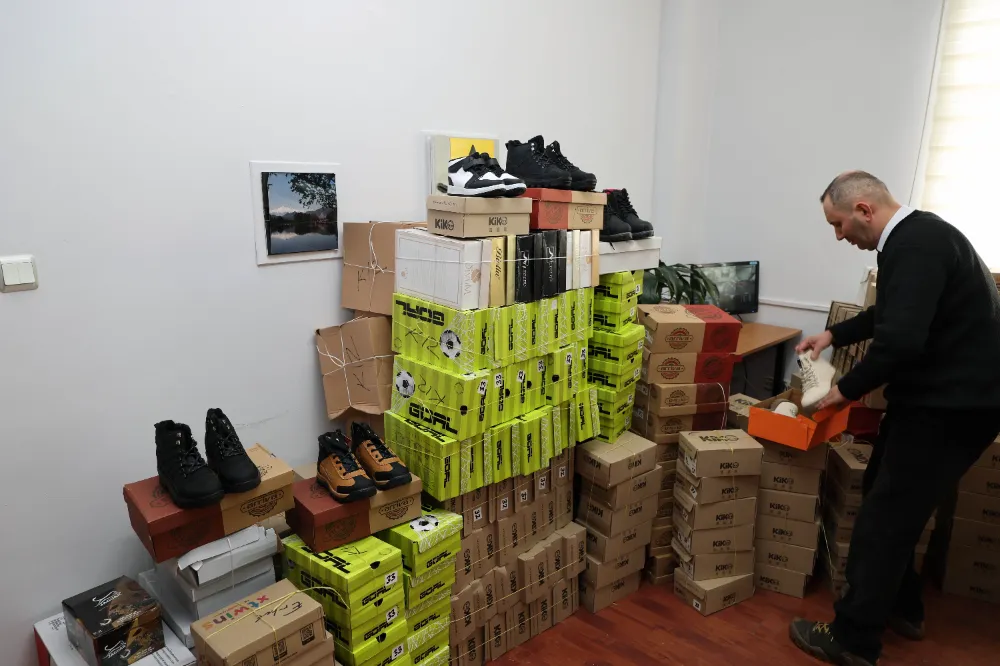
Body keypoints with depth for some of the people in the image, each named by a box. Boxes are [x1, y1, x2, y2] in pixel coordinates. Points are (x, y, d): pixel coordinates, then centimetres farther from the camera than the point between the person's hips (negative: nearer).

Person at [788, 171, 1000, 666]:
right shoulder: (914, 236, 11)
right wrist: (833, 335, 22)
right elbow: (892, 313, 26)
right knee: (888, 500, 19)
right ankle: (900, 608, 35)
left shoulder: (915, 244, -23)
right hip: (940, 395, 10)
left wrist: (847, 390, -18)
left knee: (886, 516, -2)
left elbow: (901, 339, -32)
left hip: (952, 405, -10)